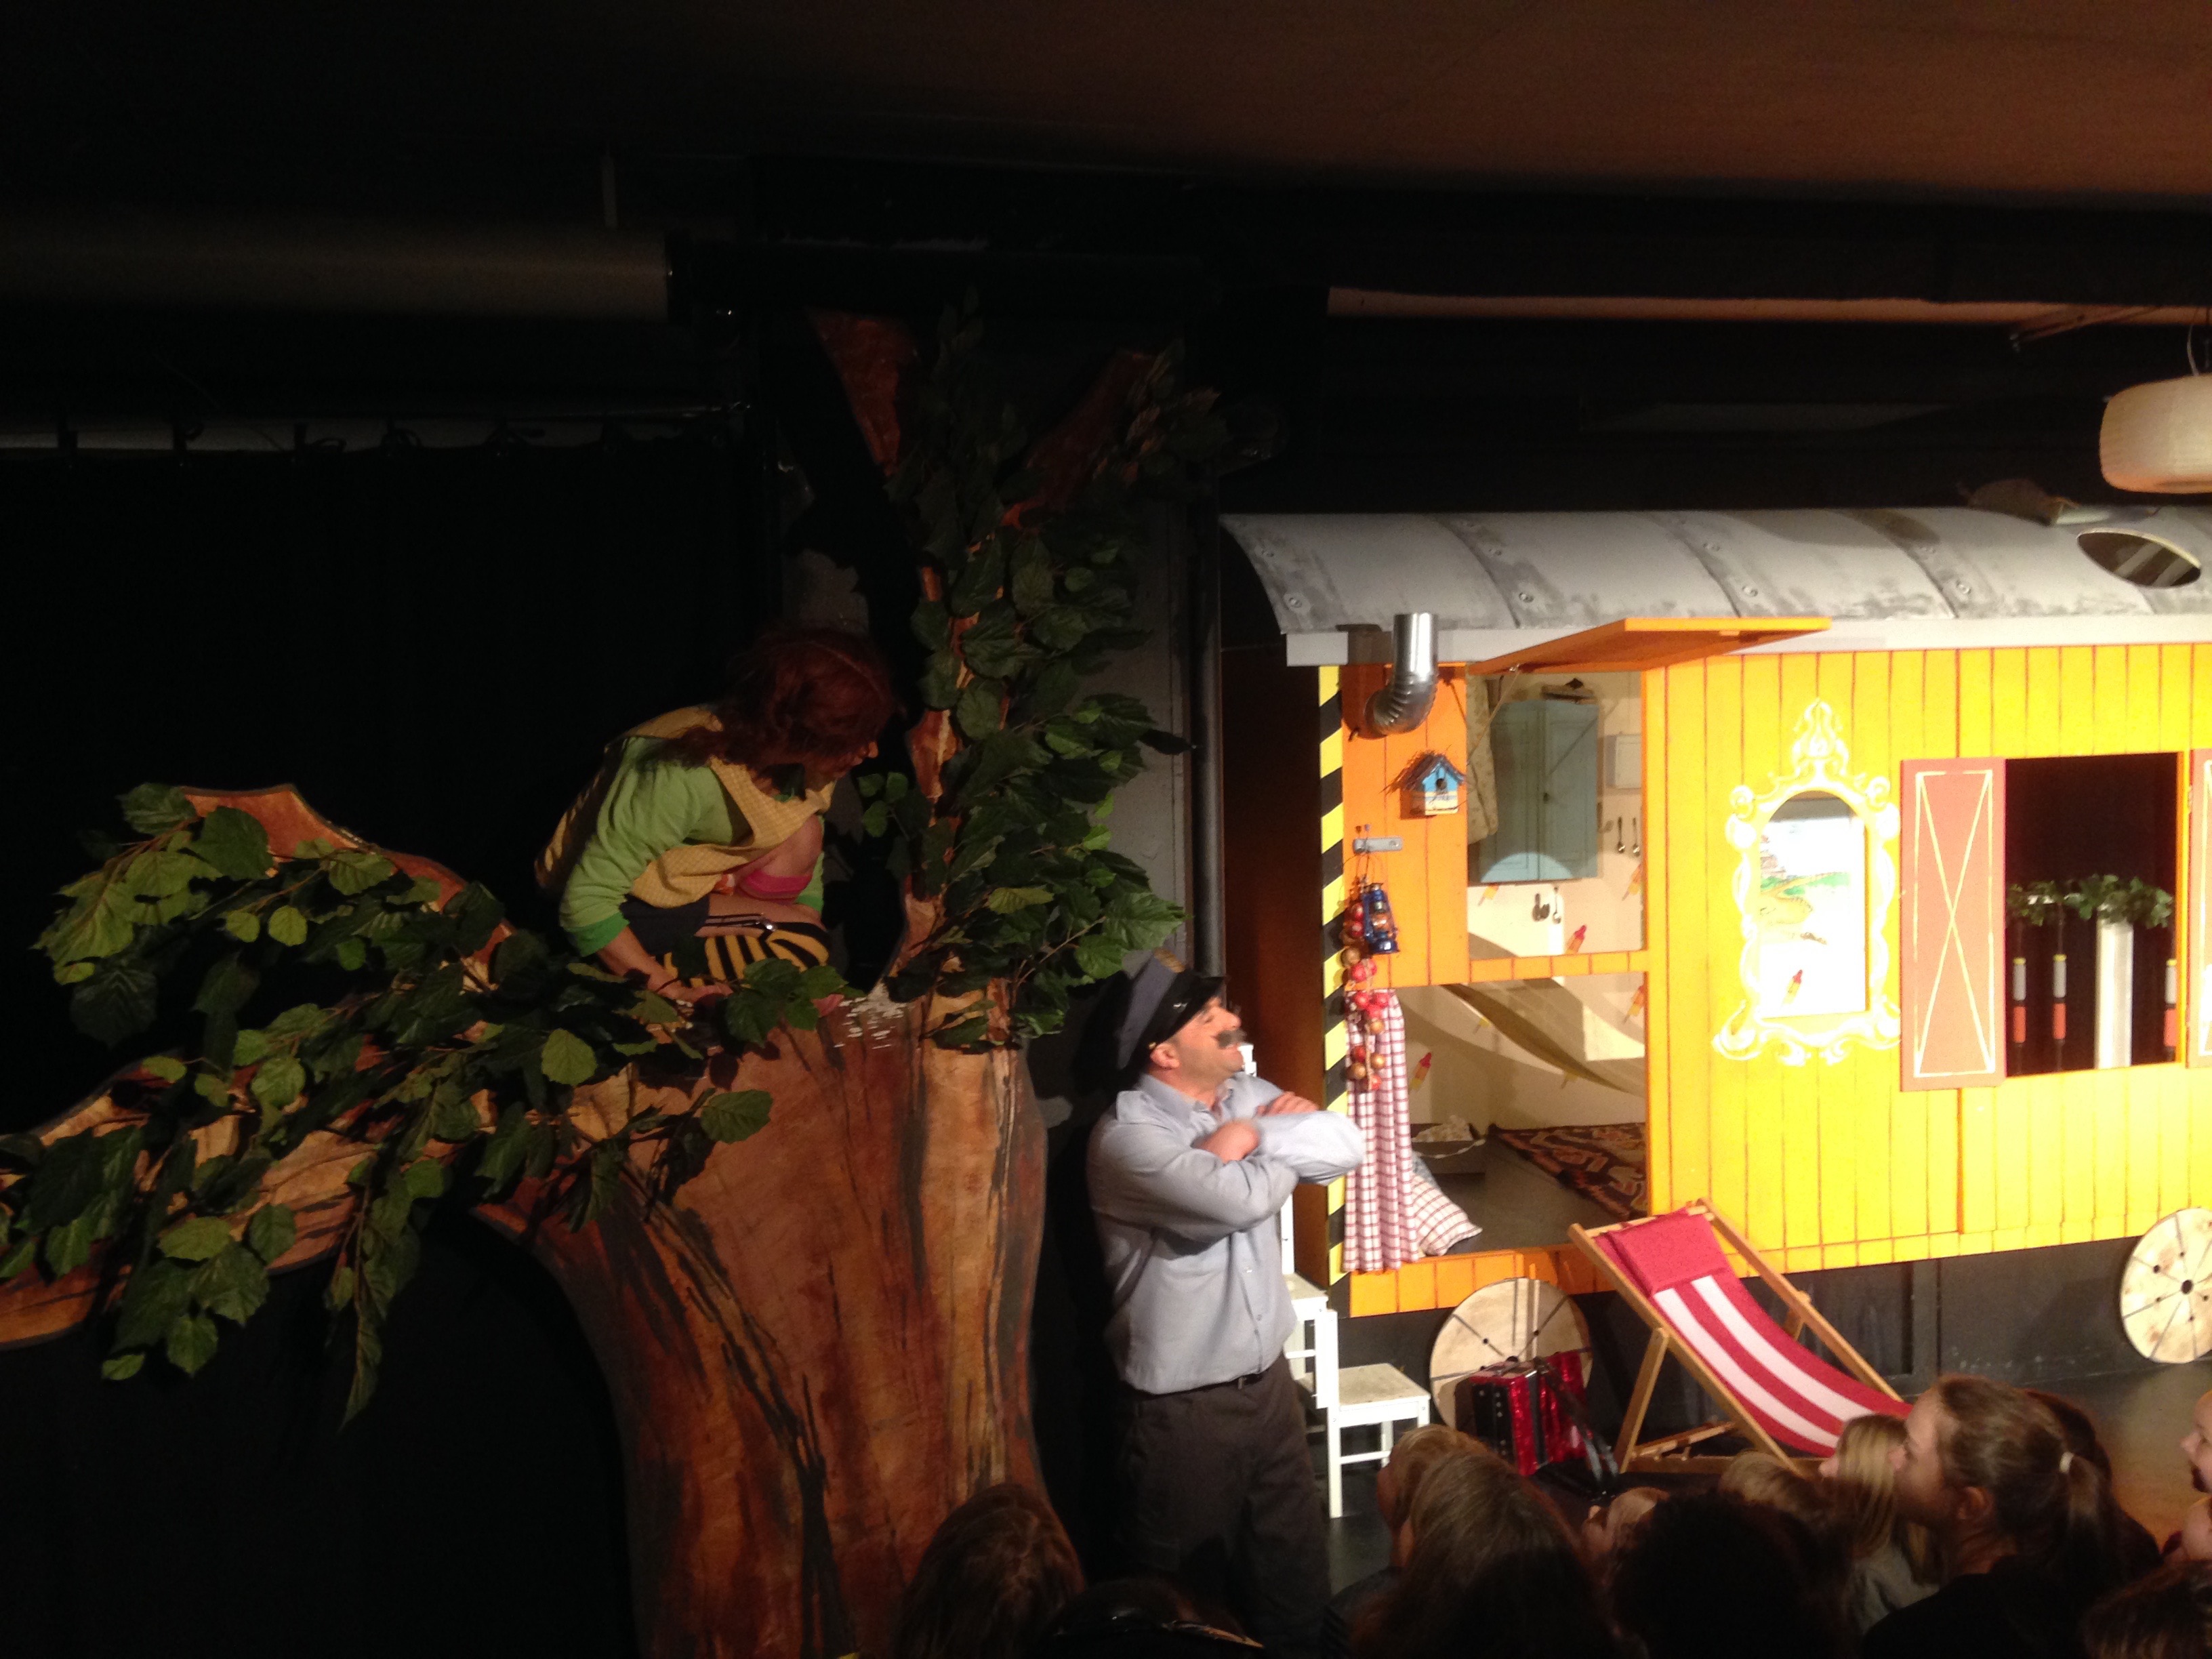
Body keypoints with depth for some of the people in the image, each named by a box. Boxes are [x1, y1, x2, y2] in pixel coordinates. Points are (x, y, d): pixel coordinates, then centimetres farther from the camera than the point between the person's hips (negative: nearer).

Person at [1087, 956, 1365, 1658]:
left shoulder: (1243, 1094, 2)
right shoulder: (1127, 1135, -23)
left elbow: (1345, 1145, -7)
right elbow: (1242, 1200, -32)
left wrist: (1253, 1136, -21)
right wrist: (1285, 1142, -12)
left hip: (1269, 1378, 7)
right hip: (1182, 1408, -7)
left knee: (1295, 1569, 21)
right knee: (1192, 1593, 11)